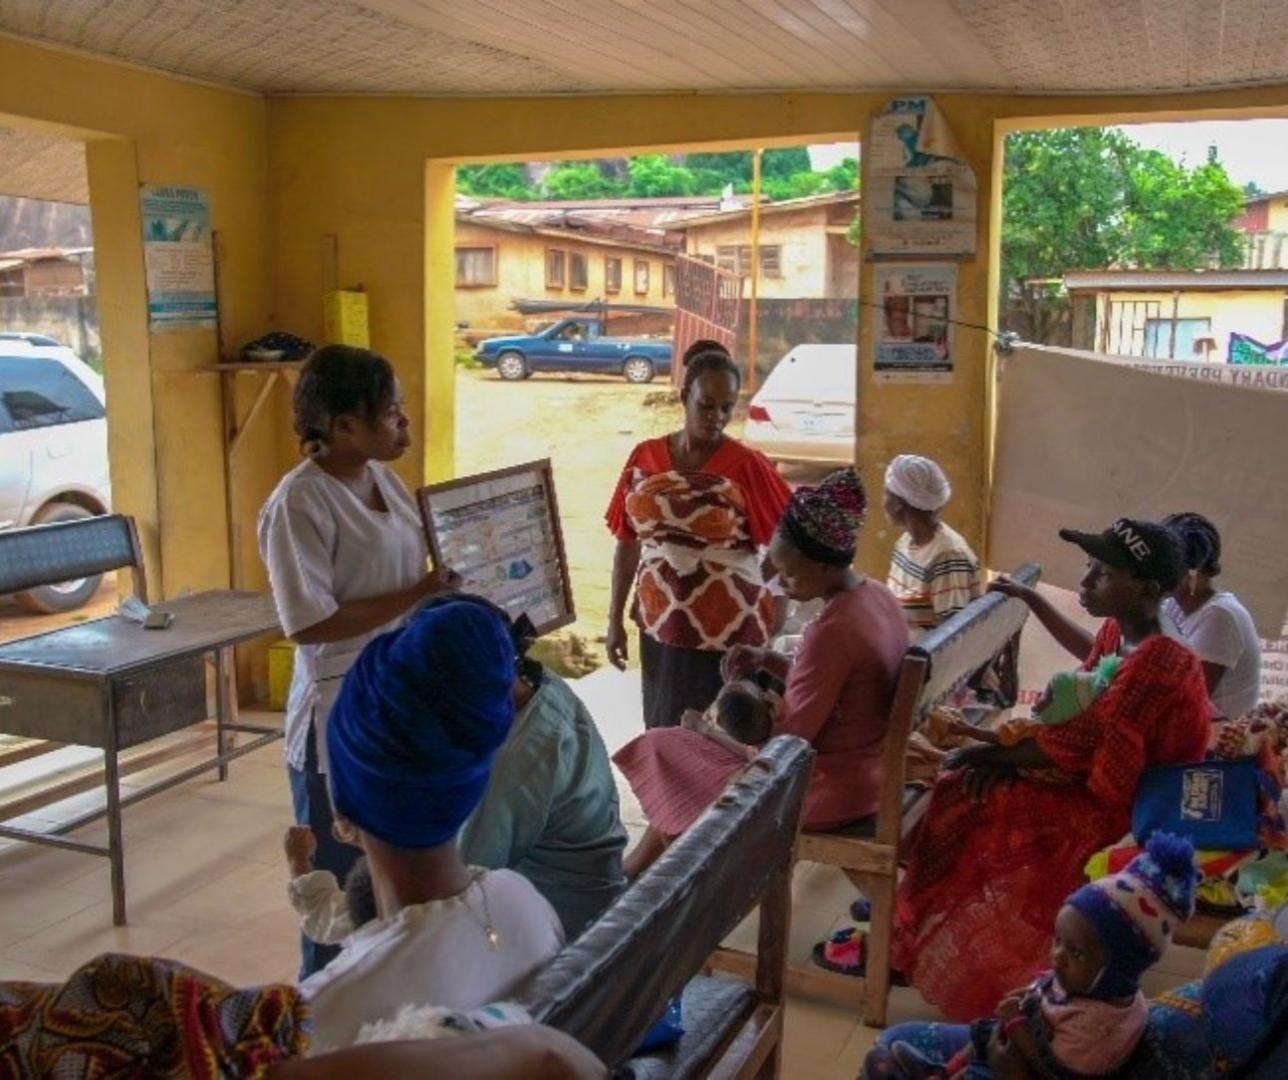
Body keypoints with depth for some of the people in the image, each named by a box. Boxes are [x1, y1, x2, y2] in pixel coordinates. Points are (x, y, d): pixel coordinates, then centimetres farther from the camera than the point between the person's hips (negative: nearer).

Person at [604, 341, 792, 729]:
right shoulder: (644, 458, 1)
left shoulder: (747, 466, -10)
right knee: (661, 731, 13)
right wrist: (615, 618, 7)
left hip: (729, 631, -4)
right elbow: (628, 543, 7)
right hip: (660, 627, 4)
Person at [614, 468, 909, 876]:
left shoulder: (832, 631, -29)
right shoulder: (876, 595, 0)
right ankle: (645, 862, 30)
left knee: (670, 751, 6)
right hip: (868, 768, 9)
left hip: (830, 789, -9)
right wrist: (768, 660, 1)